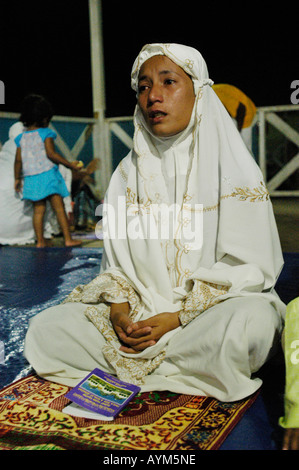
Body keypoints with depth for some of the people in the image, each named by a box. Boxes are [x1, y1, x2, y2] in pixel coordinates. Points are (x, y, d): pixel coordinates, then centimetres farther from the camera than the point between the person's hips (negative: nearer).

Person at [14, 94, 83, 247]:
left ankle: (40, 241, 10)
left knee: (38, 210, 9)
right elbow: (51, 154, -15)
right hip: (47, 174, -5)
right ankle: (68, 239, -3)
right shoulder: (45, 133, -6)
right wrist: (70, 164, -10)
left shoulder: (22, 137, 10)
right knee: (59, 207, -2)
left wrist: (17, 179, 19)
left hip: (31, 178, 5)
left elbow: (18, 161, 9)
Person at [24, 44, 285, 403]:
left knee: (246, 324, -37)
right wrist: (119, 308, -11)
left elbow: (246, 266, -9)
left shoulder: (231, 166, -3)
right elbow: (117, 258, 10)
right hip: (138, 311, 4)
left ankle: (131, 370, -14)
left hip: (216, 306, -3)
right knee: (45, 327, -14)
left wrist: (178, 317, -18)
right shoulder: (128, 172, 10)